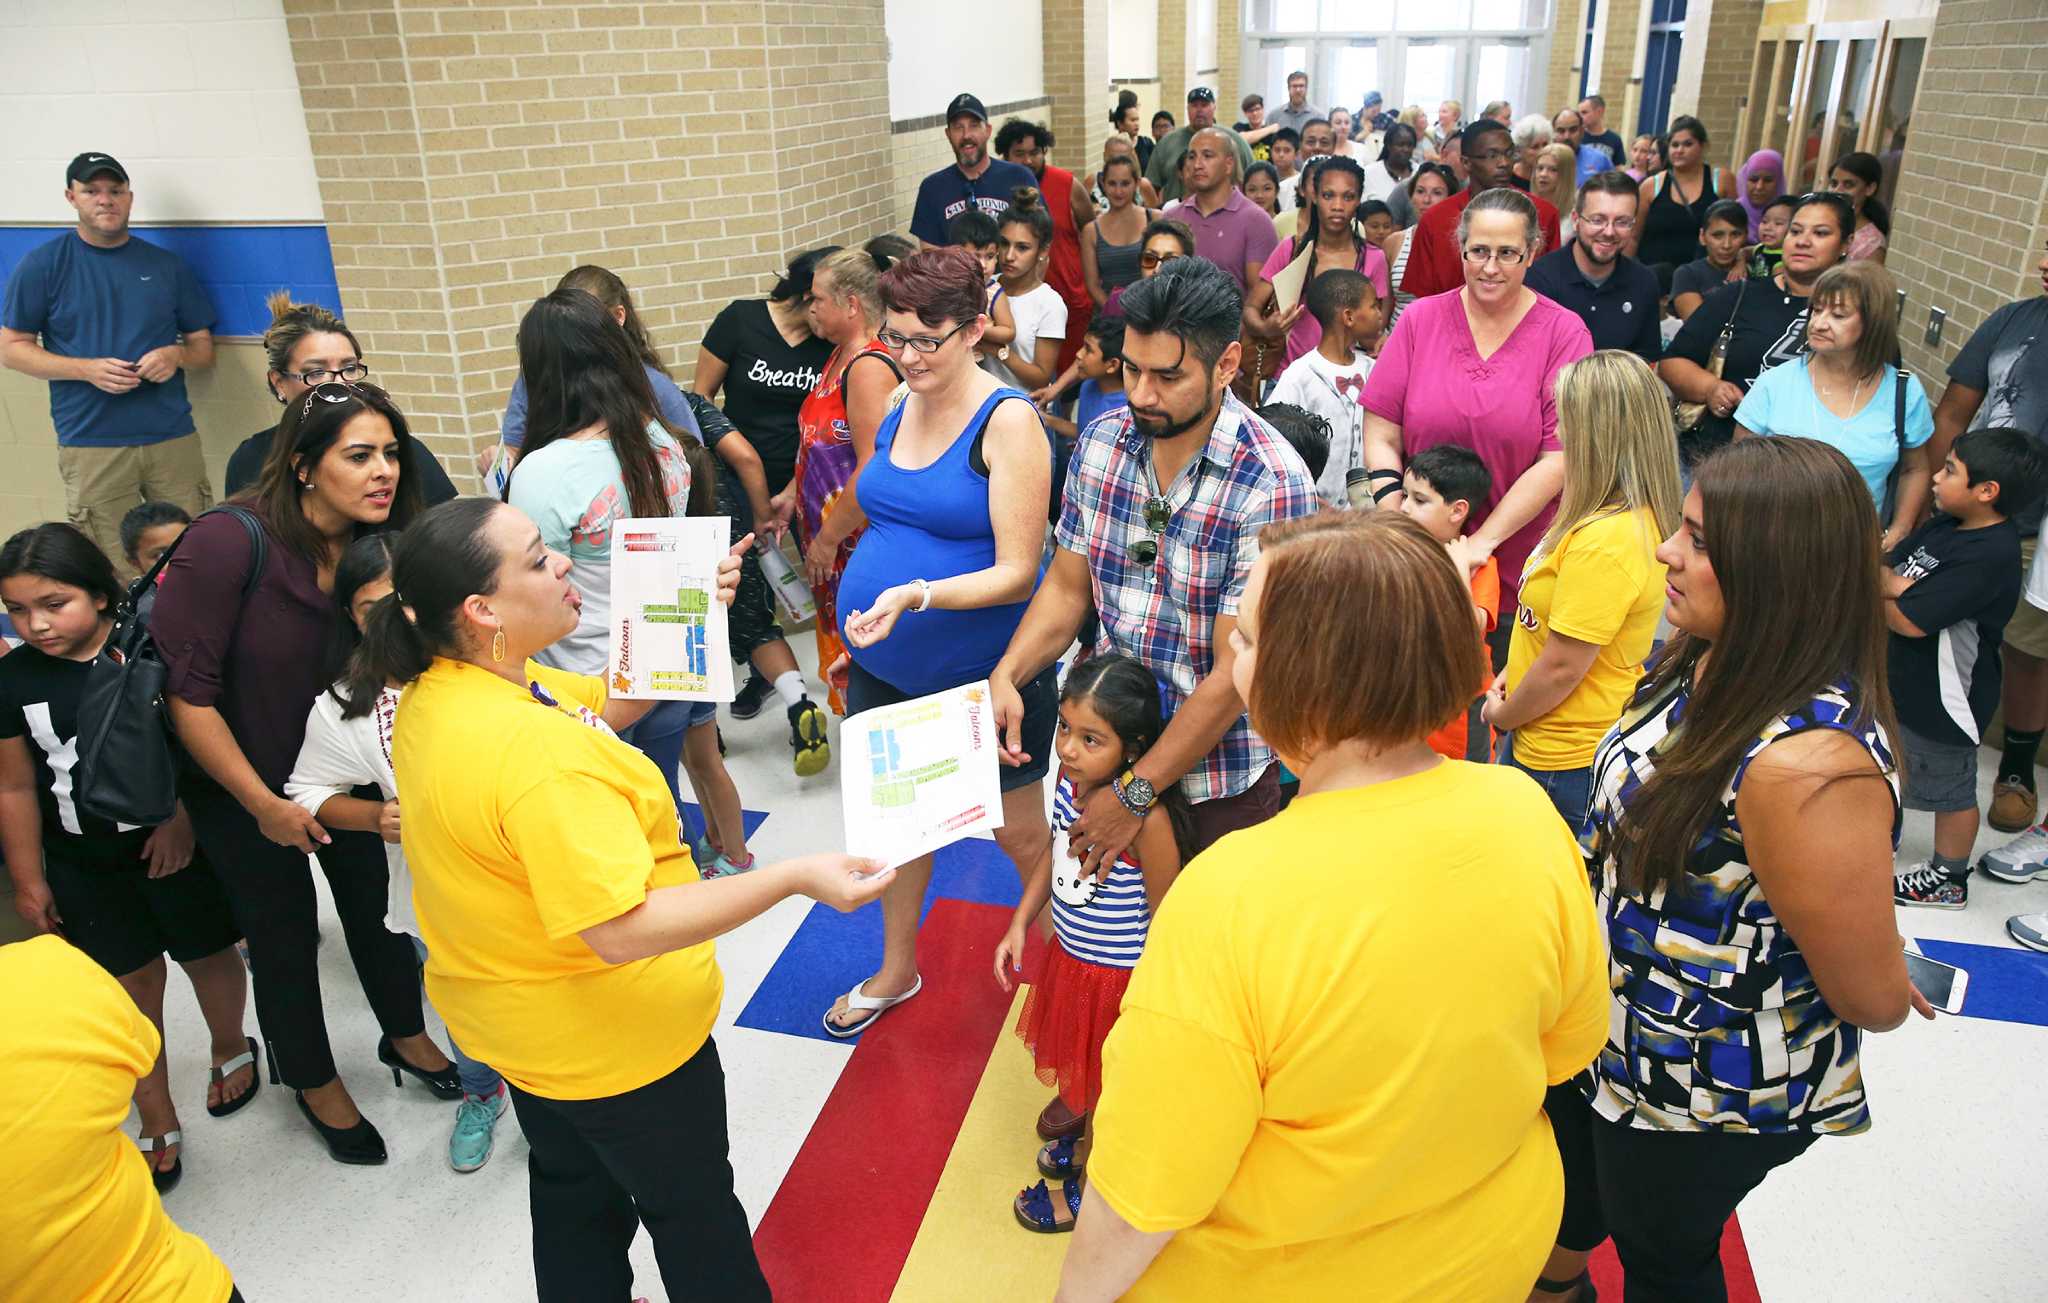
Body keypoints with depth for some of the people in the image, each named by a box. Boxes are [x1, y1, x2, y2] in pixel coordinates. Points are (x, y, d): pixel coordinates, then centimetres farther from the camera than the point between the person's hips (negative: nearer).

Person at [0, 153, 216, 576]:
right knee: (120, 578, -2)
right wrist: (87, 370, -11)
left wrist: (176, 355, -7)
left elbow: (204, 347, 17)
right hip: (91, 444, -2)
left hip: (174, 438, 2)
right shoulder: (41, 264, 4)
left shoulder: (168, 266, 12)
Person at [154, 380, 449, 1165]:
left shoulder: (383, 545, -14)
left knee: (378, 906, 17)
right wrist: (264, 804, -18)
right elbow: (187, 691, -22)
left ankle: (405, 1037, 44)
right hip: (242, 789, -4)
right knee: (284, 938, 12)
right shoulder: (228, 543, -27)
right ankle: (315, 1084, 37)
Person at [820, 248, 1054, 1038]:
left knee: (1017, 832, 10)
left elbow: (1017, 571, -20)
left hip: (982, 672, -6)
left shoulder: (1007, 421, -16)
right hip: (887, 668, 7)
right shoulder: (899, 408, 4)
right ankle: (896, 972, 40)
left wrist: (917, 595, -33)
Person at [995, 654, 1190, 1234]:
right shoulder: (1070, 778, -12)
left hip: (1120, 976, -6)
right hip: (1069, 955, 7)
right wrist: (1020, 923, 5)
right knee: (1081, 1065, 30)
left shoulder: (1146, 820, -33)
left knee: (1110, 1086, 19)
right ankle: (1087, 1140, 58)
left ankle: (1087, 1188, 42)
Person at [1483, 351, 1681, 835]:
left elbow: (1562, 668, -23)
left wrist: (1502, 714, -6)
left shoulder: (1604, 541, -28)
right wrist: (1511, 677, 8)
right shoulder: (1634, 518, 3)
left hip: (1564, 763, -9)